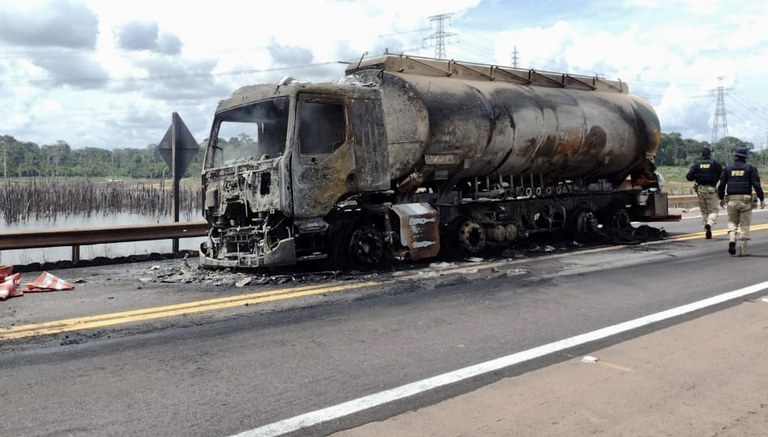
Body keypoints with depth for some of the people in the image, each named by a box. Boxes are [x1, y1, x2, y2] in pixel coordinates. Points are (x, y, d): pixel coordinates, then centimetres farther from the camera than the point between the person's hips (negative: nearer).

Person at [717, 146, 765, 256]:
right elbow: (756, 184, -7)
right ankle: (743, 250, 4)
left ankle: (732, 240, -10)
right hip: (745, 200, -1)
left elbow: (722, 184, 5)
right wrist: (762, 199, -5)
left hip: (732, 200, 1)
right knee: (744, 225, 6)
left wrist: (721, 198, 17)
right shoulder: (750, 168, 0)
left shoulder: (728, 168, 5)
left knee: (732, 222, 16)